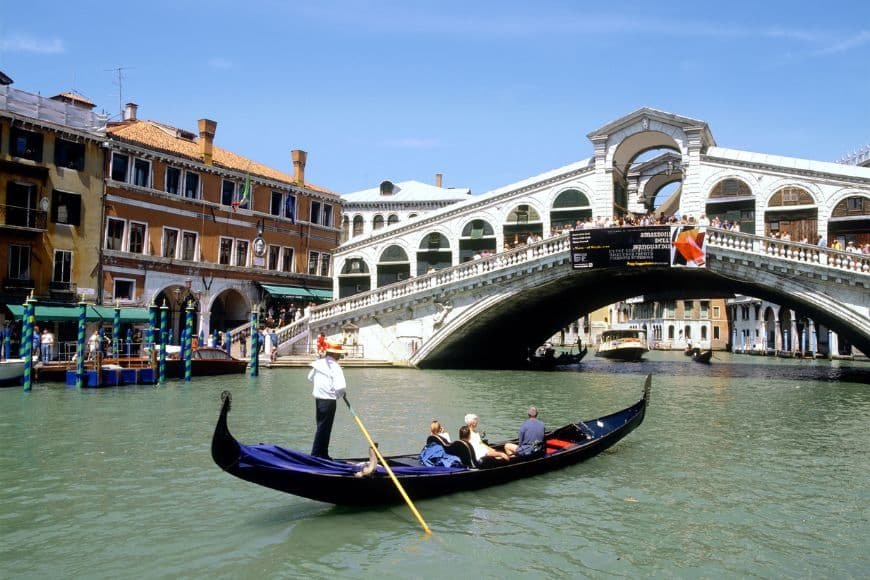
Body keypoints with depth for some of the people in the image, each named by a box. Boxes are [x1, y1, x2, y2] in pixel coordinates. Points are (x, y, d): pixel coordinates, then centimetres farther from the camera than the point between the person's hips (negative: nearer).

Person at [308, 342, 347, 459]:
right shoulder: (335, 367, -18)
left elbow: (310, 377, 20)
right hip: (329, 401, -8)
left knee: (322, 427, 17)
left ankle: (323, 454, 25)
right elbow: (340, 387, -26)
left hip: (318, 399, 8)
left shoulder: (319, 362, 5)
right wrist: (343, 393, -5)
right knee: (324, 429, 0)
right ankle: (316, 455, 4)